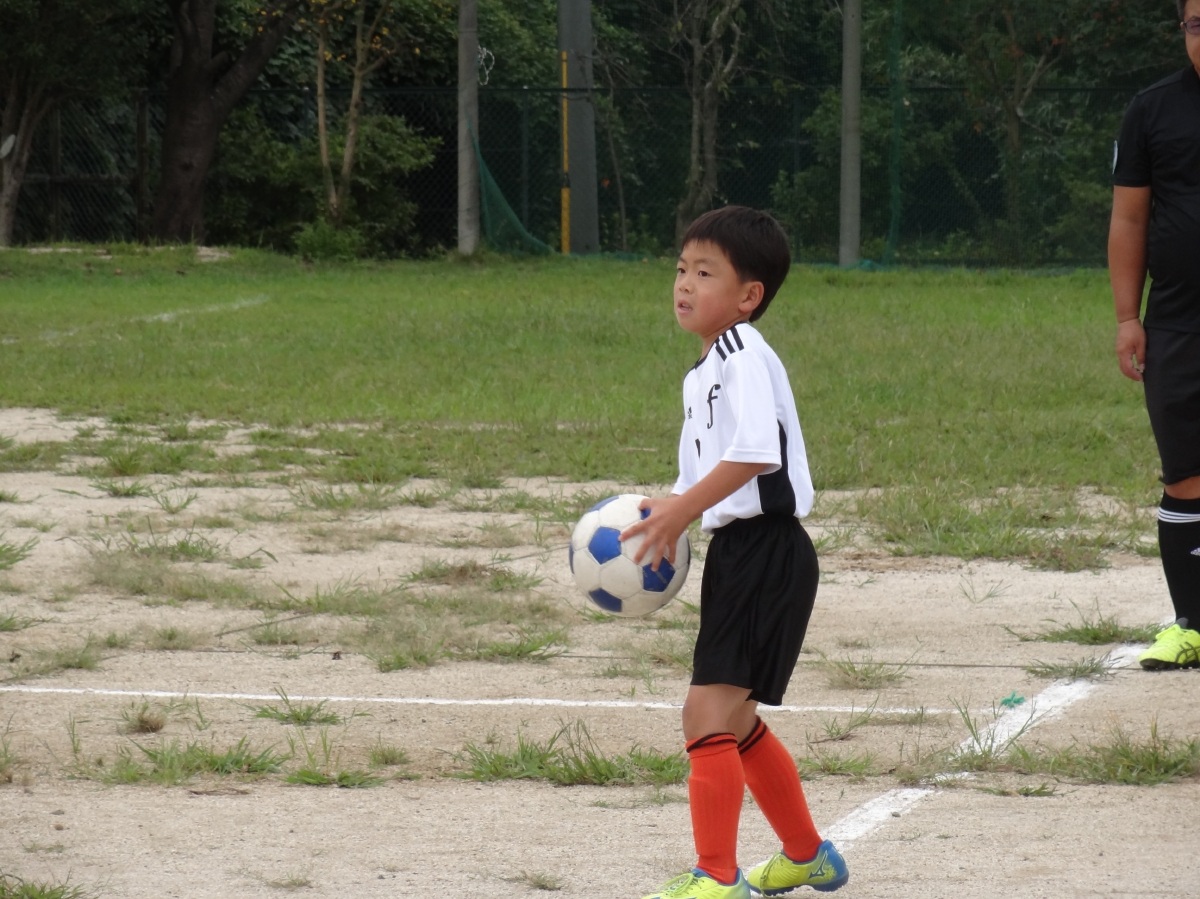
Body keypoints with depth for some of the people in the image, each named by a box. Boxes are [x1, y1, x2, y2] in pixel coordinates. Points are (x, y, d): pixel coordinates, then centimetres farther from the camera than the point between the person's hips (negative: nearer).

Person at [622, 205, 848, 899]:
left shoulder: (744, 355, -13)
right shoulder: (704, 373, 18)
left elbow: (756, 452, -28)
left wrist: (682, 510, -26)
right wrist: (665, 521, 5)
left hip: (767, 550, -11)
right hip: (737, 552, 11)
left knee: (709, 711, -15)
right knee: (733, 719, 20)